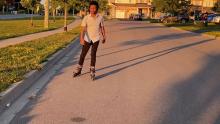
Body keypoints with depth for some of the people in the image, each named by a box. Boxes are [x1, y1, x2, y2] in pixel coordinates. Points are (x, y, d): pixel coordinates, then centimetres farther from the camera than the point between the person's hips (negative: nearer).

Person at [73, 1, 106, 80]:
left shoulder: (100, 17, -4)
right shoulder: (86, 18, -9)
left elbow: (102, 28, 8)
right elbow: (83, 29, -16)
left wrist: (104, 37, 13)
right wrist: (81, 38, -28)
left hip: (96, 39, 0)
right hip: (87, 39, 1)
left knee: (93, 54, -5)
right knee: (83, 54, 5)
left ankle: (92, 72, 6)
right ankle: (78, 70, 19)